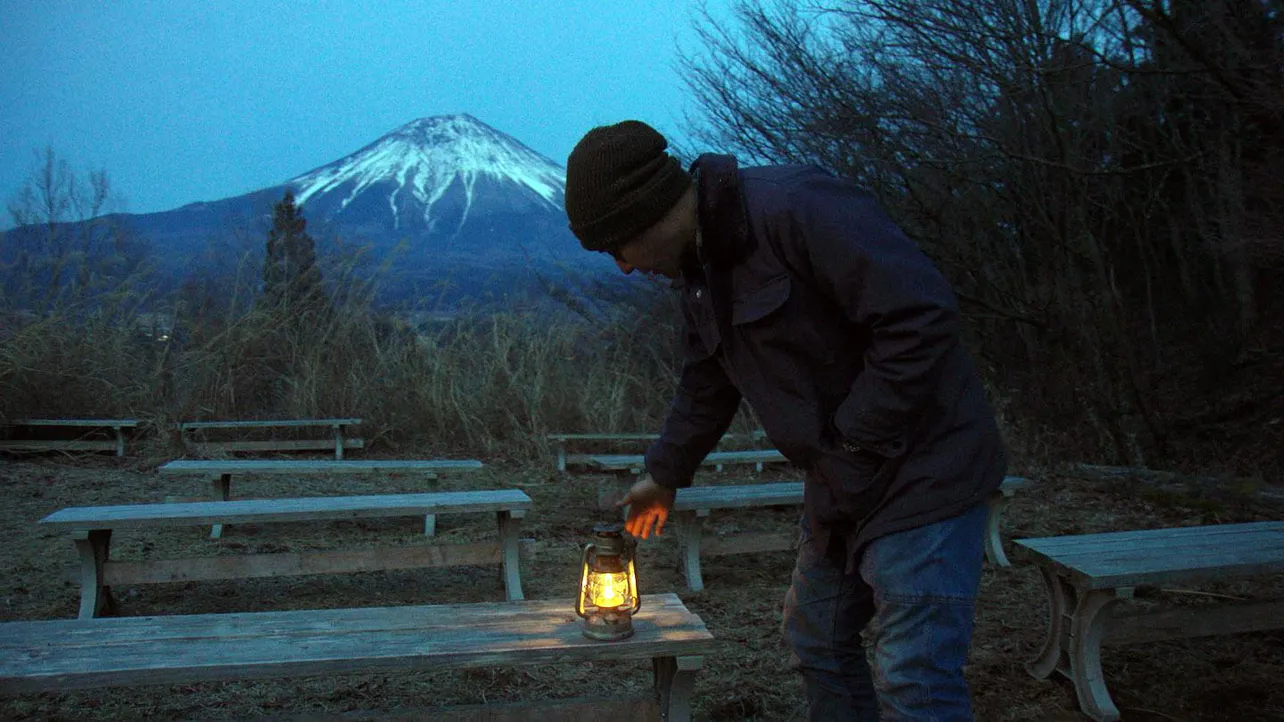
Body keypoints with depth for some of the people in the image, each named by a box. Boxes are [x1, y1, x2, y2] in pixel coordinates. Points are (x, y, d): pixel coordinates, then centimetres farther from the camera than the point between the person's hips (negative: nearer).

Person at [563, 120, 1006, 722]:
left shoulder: (795, 208, -22)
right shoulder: (699, 271, 9)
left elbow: (923, 316, -27)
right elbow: (705, 385, 24)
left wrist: (855, 440, -21)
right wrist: (664, 474, 29)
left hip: (917, 473, -9)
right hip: (840, 486, 10)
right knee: (817, 649, 19)